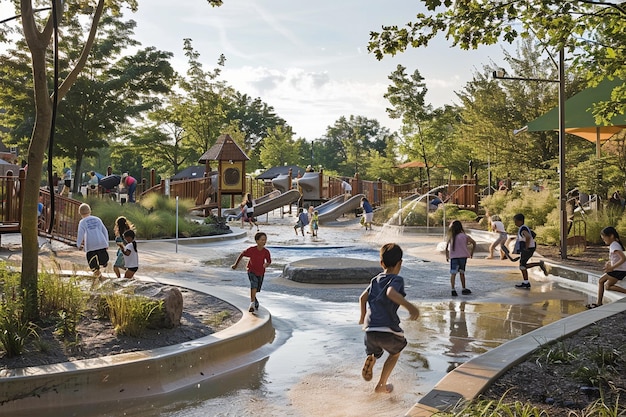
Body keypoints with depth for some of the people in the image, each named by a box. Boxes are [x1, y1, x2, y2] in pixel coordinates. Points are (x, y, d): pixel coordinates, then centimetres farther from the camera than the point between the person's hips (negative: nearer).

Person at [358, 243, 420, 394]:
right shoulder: (397, 279, -3)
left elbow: (363, 298, 25)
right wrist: (409, 306, -38)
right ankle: (381, 385, 25)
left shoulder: (375, 280, 17)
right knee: (395, 353, 26)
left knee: (374, 352, 28)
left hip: (370, 330, 4)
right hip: (388, 331, -4)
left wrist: (363, 316, 42)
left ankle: (370, 358, -7)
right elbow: (391, 292, -24)